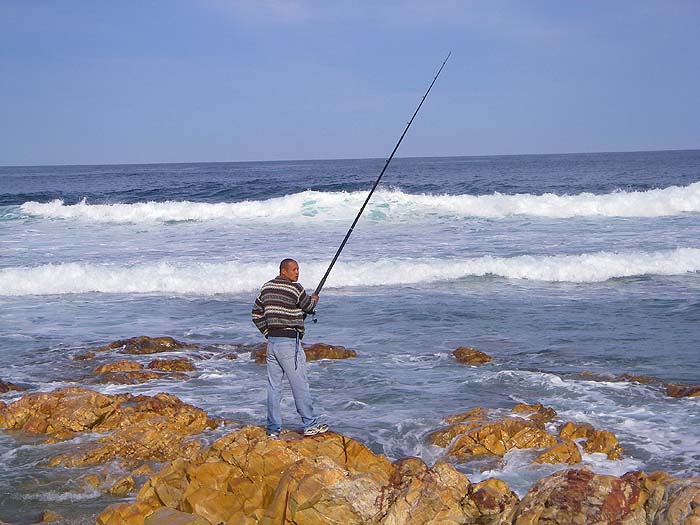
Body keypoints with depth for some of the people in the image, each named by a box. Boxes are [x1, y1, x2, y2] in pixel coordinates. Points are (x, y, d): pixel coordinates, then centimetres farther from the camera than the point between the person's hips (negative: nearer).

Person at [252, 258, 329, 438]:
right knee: (300, 385, 1)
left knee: (274, 386, 8)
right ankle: (310, 425, 8)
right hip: (289, 342, -7)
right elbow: (309, 307, 4)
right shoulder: (295, 289, -11)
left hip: (272, 341, 7)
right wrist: (314, 299, 25)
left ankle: (273, 429, 11)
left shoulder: (266, 288, 10)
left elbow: (256, 314, 14)